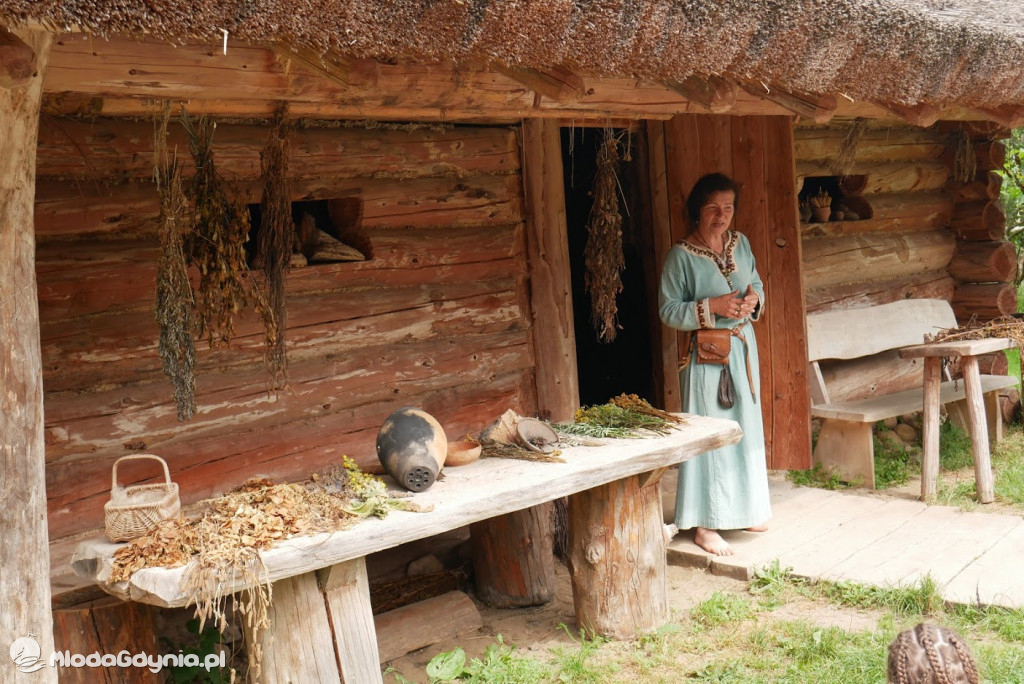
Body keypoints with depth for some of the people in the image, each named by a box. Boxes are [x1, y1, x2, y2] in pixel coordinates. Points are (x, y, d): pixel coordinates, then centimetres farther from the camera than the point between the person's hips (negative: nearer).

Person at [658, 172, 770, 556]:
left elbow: (757, 285, 16)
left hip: (743, 347, 7)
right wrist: (711, 308, -23)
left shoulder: (741, 244, 6)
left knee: (746, 426, 15)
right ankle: (703, 524, 4)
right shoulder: (681, 256, -13)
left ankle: (741, 509, 32)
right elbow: (668, 310, -12)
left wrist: (754, 300, -6)